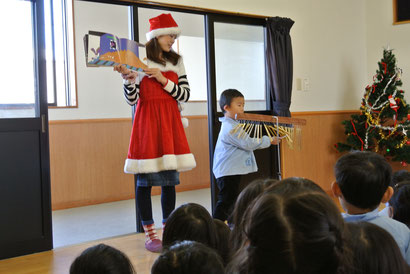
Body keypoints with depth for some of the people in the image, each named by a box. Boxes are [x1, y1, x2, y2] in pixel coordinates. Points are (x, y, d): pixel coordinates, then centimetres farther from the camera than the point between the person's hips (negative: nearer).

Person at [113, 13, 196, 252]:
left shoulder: (176, 62, 10)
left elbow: (185, 95, 4)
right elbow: (132, 100, -4)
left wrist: (163, 80, -8)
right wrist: (128, 78, -21)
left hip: (170, 121, 4)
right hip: (147, 121, -4)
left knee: (170, 178, 6)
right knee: (145, 179, -1)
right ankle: (150, 234, 8)